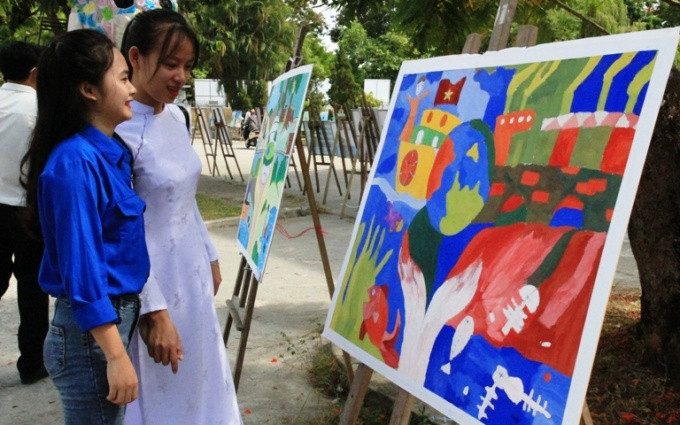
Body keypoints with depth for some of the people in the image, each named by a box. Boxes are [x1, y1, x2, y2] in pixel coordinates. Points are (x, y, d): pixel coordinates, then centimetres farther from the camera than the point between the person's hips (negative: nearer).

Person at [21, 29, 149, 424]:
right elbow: (82, 270, -22)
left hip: (118, 316, 9)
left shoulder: (111, 151, 6)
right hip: (91, 330, -9)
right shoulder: (75, 163, -21)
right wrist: (116, 357, -21)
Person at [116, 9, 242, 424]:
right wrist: (153, 310, -22)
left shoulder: (176, 117, 5)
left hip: (191, 272, 8)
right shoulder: (119, 129, -22)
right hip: (150, 280, -8)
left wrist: (210, 256, 19)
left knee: (197, 383, 19)